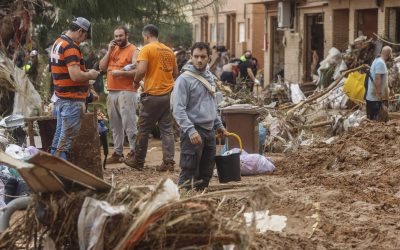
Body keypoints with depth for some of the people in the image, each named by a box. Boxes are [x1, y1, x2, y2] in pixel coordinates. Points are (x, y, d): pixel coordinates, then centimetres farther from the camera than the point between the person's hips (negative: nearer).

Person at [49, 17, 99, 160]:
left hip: (60, 98, 9)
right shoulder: (71, 47, -18)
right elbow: (75, 76, -26)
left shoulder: (57, 43, 13)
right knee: (67, 138, -6)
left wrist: (86, 73, 15)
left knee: (59, 136, 14)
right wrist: (90, 75, -8)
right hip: (72, 100, -9)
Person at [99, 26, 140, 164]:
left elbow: (137, 71, -13)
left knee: (129, 124, -10)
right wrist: (109, 51, 3)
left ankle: (134, 152, -6)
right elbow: (102, 67, 12)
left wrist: (120, 72, -20)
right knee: (115, 125, 8)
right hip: (111, 92, 7)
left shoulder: (133, 51, -4)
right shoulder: (113, 49, 19)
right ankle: (117, 153, 12)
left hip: (126, 92, -7)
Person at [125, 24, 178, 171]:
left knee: (144, 129, 6)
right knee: (167, 129, 7)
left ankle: (138, 161, 15)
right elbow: (175, 73, 14)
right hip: (168, 94, 5)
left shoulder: (146, 49, -8)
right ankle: (169, 161, 0)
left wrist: (136, 81, -1)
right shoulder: (169, 51, 10)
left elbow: (141, 70, -19)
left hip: (152, 94, -5)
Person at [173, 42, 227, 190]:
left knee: (206, 172, 12)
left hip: (209, 130, 8)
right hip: (193, 131, -8)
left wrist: (219, 125, 21)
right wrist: (190, 131, -26)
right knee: (189, 173, -9)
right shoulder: (184, 79, -11)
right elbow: (178, 110, -17)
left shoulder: (209, 77, 13)